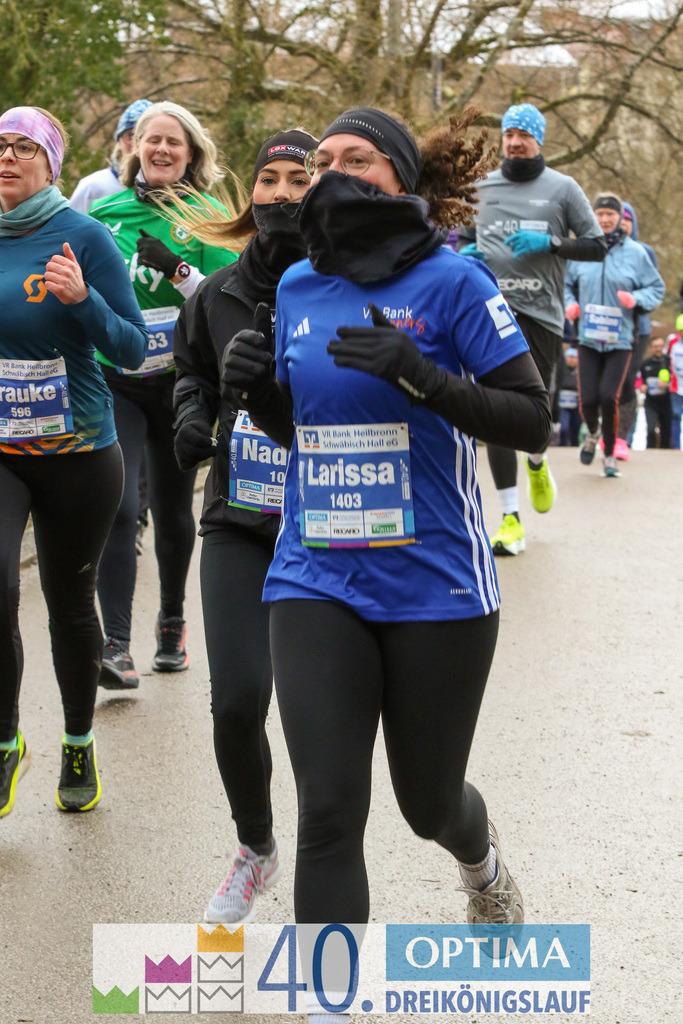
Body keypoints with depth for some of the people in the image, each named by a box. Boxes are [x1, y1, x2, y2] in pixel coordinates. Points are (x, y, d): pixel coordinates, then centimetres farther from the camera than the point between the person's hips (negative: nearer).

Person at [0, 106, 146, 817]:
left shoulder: (83, 237, -7)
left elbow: (131, 349, -7)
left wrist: (83, 300, -24)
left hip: (77, 454, -2)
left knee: (70, 602, 10)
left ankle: (78, 745, 32)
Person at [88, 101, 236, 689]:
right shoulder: (106, 212, 6)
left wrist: (179, 270, -21)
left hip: (181, 381, 0)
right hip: (114, 382, 0)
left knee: (173, 509, 12)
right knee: (119, 507, -14)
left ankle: (172, 620, 35)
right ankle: (116, 646, -16)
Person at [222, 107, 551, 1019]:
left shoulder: (450, 280, -9)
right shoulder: (298, 287, 6)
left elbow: (534, 422, -11)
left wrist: (419, 374, -24)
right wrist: (256, 388, -5)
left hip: (434, 585, -3)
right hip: (316, 584, 3)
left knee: (427, 801, 14)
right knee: (328, 813, -7)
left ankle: (482, 862, 51)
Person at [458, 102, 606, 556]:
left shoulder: (562, 188, 5)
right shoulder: (482, 187, 14)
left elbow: (598, 246, 3)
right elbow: (464, 237, 28)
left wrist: (550, 243, -12)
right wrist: (465, 253, 4)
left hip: (541, 313, -2)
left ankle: (537, 464, 36)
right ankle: (511, 518, 0)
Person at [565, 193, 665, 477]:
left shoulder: (635, 252, 0)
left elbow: (657, 288, 7)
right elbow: (566, 284, 17)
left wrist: (636, 299, -12)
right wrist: (570, 304, -3)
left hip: (620, 339, -1)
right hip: (588, 338, 1)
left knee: (609, 397, -13)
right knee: (587, 400, -5)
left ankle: (610, 456, 9)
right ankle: (593, 433, 32)